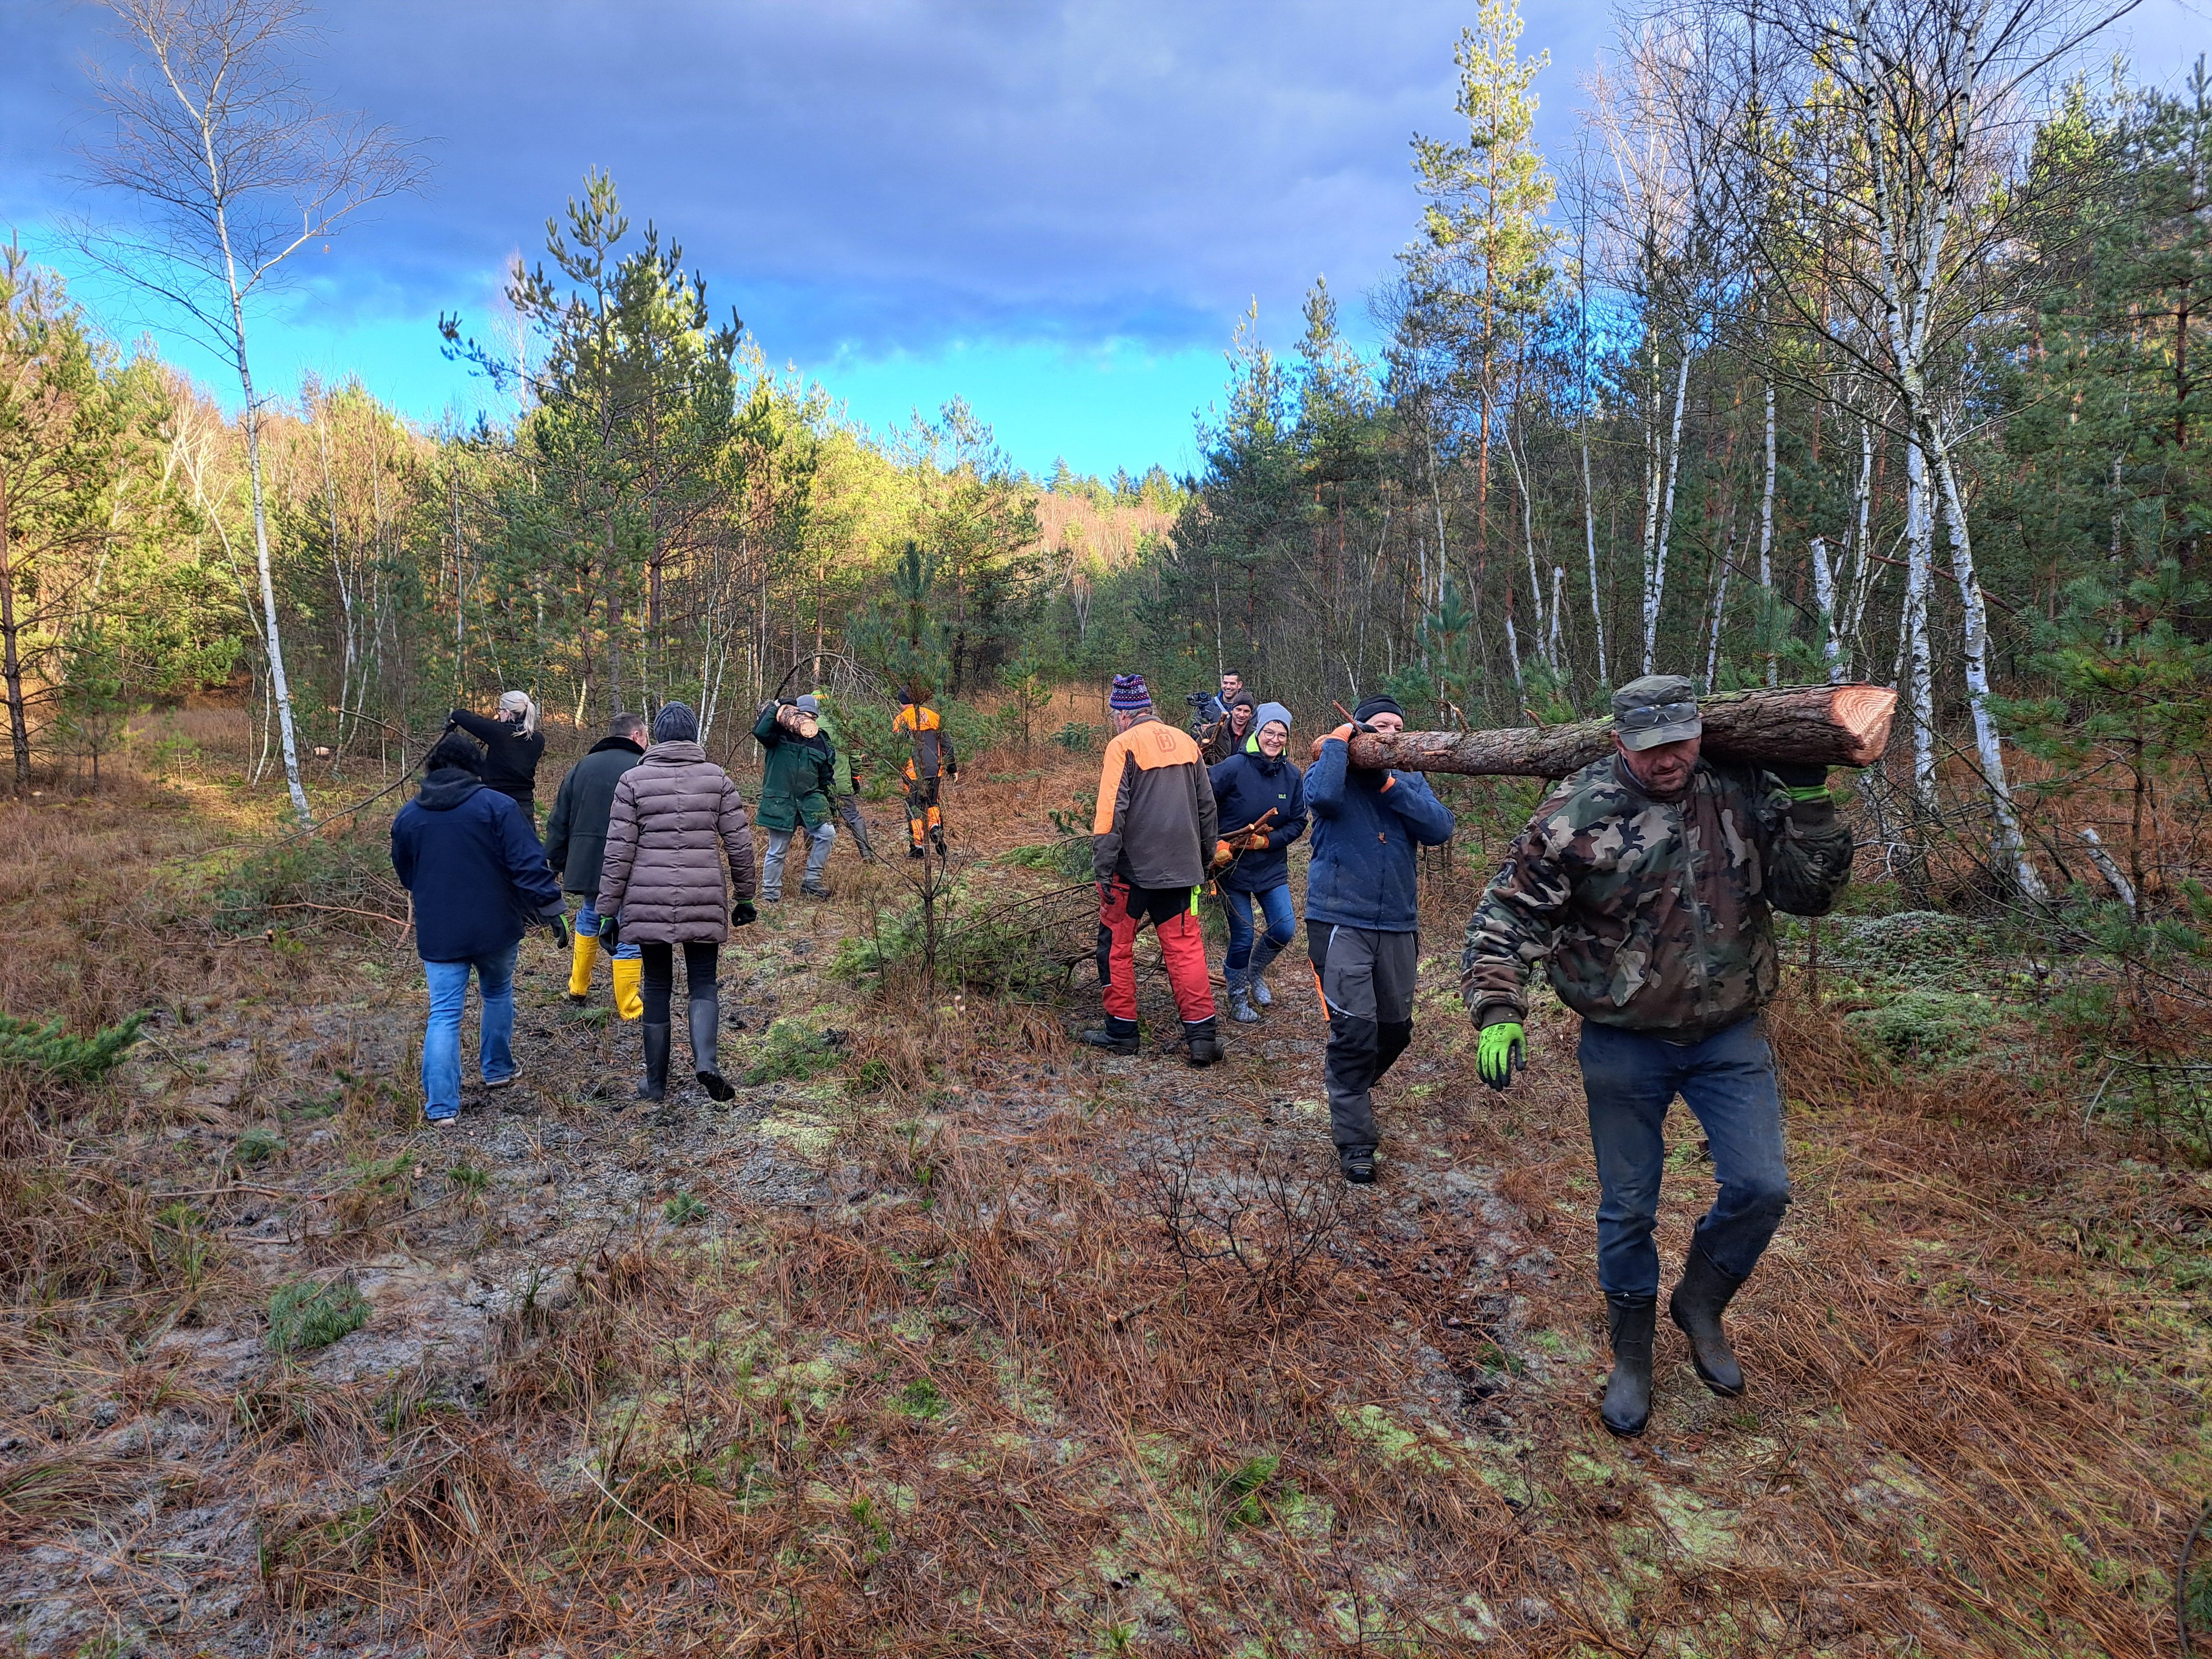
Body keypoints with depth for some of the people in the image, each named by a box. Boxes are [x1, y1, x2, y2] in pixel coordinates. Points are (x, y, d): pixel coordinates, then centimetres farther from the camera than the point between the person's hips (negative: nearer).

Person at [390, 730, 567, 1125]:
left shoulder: (407, 816, 5)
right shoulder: (497, 805, -9)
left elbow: (406, 876, 18)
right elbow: (529, 866, -14)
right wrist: (551, 911, -8)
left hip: (437, 934, 2)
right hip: (495, 928, -2)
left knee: (444, 1014, 2)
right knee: (498, 994, 22)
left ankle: (441, 1105, -4)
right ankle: (498, 1069, 35)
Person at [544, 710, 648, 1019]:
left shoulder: (581, 767, 10)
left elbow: (558, 822, 13)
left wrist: (557, 863, 21)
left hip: (586, 865, 6)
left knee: (589, 920, 27)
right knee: (628, 934, 2)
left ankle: (578, 988, 37)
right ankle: (628, 1009, 7)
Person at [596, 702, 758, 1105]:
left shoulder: (633, 780, -1)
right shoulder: (717, 779, 2)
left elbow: (619, 850, -3)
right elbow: (740, 844, 3)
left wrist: (608, 907, 3)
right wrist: (744, 897, 14)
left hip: (648, 903, 0)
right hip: (704, 902, 0)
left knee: (657, 985, 12)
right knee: (703, 981, 11)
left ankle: (656, 1082, 19)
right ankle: (706, 1060, -12)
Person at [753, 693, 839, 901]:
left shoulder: (820, 742, 10)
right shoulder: (779, 733, -2)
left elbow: (826, 779, 16)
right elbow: (759, 732, -25)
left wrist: (829, 808, 15)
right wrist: (776, 710, -21)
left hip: (809, 799, 4)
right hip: (780, 801, -4)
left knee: (827, 833, -12)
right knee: (777, 850, 2)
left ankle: (811, 881, 3)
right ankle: (771, 894, 17)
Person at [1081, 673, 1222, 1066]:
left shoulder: (1124, 745, -9)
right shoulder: (1186, 742, 10)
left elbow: (1111, 812, -15)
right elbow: (1206, 807, 15)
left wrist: (1103, 868, -12)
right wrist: (1204, 858, 24)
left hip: (1133, 866, -5)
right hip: (1178, 866, 5)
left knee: (1117, 944, 9)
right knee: (1185, 946, 7)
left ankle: (1121, 1029, 15)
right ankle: (1203, 1033, 2)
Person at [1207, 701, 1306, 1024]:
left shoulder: (1293, 776, 0)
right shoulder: (1235, 767, -14)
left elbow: (1298, 823, 2)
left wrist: (1267, 840, -13)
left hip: (1272, 867, 4)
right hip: (1234, 867, -4)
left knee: (1285, 930, 0)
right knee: (1243, 936, 0)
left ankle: (1255, 972, 31)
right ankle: (1238, 998, 23)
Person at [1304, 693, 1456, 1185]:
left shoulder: (1410, 781, 10)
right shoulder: (1332, 771, 0)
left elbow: (1440, 829, -7)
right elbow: (1322, 797, -25)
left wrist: (1389, 786, -15)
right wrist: (1337, 742, -12)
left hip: (1398, 924, 5)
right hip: (1340, 920, -5)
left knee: (1395, 1028, 15)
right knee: (1354, 1029, -13)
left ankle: (1354, 1087, 45)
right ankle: (1354, 1142, -2)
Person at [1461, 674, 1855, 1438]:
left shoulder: (1745, 796, -5)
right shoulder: (1575, 814, -15)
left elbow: (1808, 894, -2)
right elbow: (1506, 917, -12)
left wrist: (1808, 805, -14)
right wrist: (1497, 1012, -22)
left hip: (1728, 1037, 3)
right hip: (1624, 1046, -2)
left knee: (1761, 1188, -2)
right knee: (1627, 1208, 10)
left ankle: (1699, 1301, 28)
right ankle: (1631, 1349, 32)